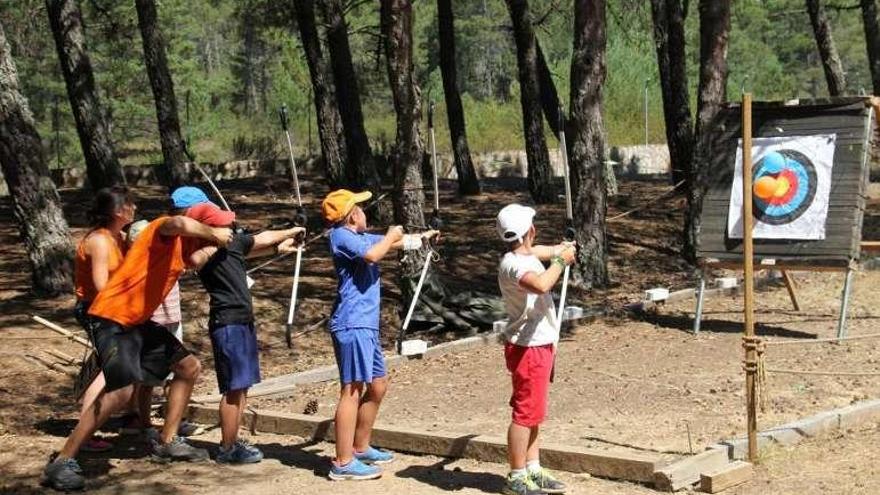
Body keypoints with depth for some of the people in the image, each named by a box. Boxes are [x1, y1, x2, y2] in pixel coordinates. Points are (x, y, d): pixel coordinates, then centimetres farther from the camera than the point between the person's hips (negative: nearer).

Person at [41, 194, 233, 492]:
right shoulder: (162, 230, -13)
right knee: (122, 390, -23)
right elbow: (178, 223, -34)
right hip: (112, 319, -10)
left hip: (138, 322, 10)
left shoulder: (181, 248, 17)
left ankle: (167, 442, 24)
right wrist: (214, 233, -21)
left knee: (189, 367, 15)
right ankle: (61, 464, -15)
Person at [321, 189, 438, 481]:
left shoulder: (360, 237, 18)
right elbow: (373, 254, -27)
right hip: (352, 325, -10)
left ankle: (360, 448, 29)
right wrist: (390, 237, -8)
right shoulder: (342, 235, -10)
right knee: (352, 390, -12)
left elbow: (396, 243, 36)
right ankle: (343, 463, -12)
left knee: (377, 386, 18)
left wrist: (423, 237, 46)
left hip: (365, 325, 10)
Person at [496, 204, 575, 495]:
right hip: (528, 348, -10)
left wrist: (559, 251, 19)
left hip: (539, 345, 10)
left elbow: (538, 251, 35)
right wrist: (560, 261, -27)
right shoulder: (512, 265, -22)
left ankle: (533, 471, 25)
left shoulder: (526, 255, 8)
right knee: (526, 413, -4)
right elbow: (541, 285, -42)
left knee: (534, 412, 16)